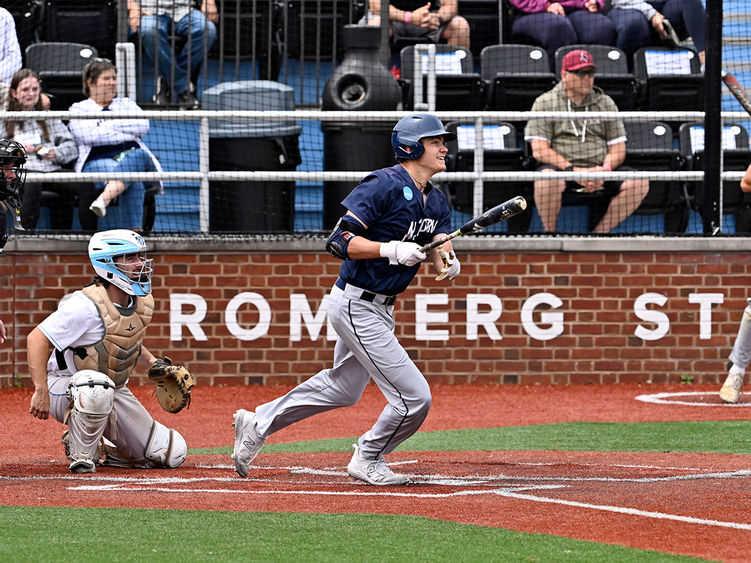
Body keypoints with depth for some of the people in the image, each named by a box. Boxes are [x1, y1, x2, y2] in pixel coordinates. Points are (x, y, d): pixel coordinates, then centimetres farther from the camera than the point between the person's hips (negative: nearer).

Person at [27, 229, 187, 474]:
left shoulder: (142, 303, 0)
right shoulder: (87, 306, -25)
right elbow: (37, 339, -28)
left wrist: (151, 360, 6)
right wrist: (41, 392, -34)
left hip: (115, 393, 7)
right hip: (65, 388, -7)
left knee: (173, 453, 0)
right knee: (97, 386, -45)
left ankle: (105, 450, 21)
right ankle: (81, 454, -20)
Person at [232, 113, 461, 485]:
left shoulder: (435, 202, 8)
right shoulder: (384, 186, -19)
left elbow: (442, 254, 2)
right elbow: (340, 241, -22)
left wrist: (449, 266, -21)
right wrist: (392, 250, -31)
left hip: (380, 308, 10)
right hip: (358, 308, -10)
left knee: (344, 388, 27)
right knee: (414, 397, -9)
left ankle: (259, 424, 38)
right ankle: (368, 460, 14)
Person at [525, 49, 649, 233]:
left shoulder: (606, 104, 16)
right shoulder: (544, 103, 6)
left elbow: (618, 149, 12)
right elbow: (539, 150, -5)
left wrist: (606, 169, -12)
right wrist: (573, 170, -18)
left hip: (598, 174, 3)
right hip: (561, 169, -3)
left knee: (639, 183, -21)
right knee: (547, 179, -38)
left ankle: (599, 232, -13)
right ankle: (550, 234, -14)